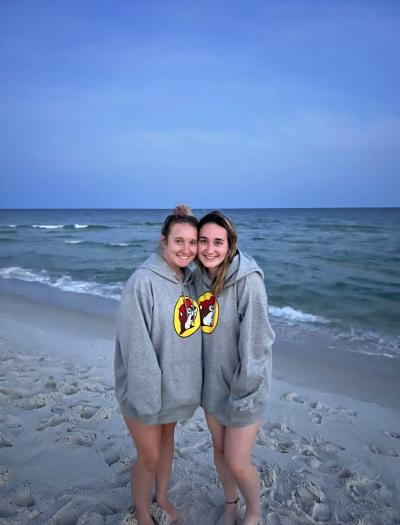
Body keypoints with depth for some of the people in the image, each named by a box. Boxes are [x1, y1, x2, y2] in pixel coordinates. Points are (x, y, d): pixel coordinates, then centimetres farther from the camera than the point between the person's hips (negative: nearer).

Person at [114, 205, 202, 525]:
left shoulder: (190, 280, -1)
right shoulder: (144, 282, -24)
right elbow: (136, 346, -24)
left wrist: (194, 381, 10)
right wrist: (148, 396, -21)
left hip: (176, 384, 6)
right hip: (147, 389, -6)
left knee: (167, 440, 25)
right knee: (149, 458, 12)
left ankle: (162, 497, 51)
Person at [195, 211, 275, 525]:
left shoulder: (248, 280, -22)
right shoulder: (200, 278, -3)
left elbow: (255, 342, -21)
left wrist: (243, 393, -19)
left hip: (243, 386, -5)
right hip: (212, 383, 6)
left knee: (237, 462, 7)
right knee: (219, 449, 22)